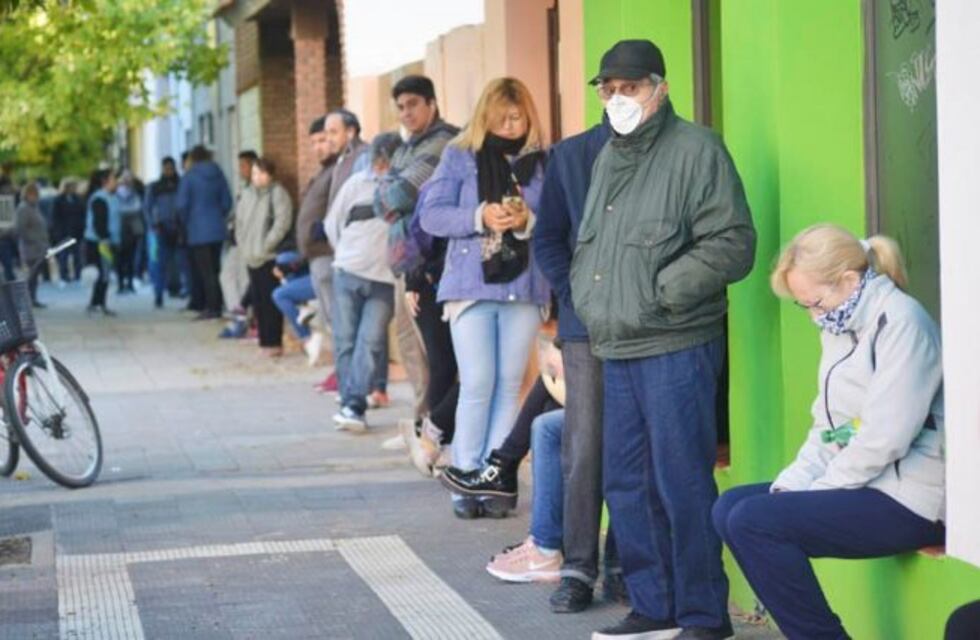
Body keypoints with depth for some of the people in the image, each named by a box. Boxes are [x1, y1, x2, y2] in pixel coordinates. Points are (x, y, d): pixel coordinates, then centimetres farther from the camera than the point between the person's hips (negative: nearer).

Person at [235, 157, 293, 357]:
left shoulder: (278, 193, -5)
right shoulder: (247, 194, 14)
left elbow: (282, 223, -13)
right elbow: (239, 221, 18)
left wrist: (265, 246, -13)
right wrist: (244, 246, 6)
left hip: (269, 257, -6)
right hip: (251, 257, 6)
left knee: (270, 301, -6)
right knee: (257, 301, 7)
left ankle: (274, 342, -3)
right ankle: (264, 339, 14)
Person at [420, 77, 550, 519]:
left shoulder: (544, 163, 5)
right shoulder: (460, 156, 4)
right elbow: (431, 215, -2)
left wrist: (527, 222, -18)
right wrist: (481, 217, -16)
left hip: (524, 287, 2)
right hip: (471, 284, -1)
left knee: (509, 385, 4)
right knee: (478, 384, -5)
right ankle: (466, 481, 2)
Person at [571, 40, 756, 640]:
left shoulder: (696, 150, -6)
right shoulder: (609, 158, 17)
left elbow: (732, 245, -13)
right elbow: (586, 244, 28)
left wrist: (660, 293, -13)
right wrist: (587, 298, 10)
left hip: (676, 349, -8)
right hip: (616, 350, 8)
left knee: (683, 485, -5)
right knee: (626, 486, 11)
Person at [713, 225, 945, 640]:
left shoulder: (901, 321, -14)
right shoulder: (842, 325, 15)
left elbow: (885, 438, -21)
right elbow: (828, 427, 16)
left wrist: (813, 496, -14)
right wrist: (792, 483, -1)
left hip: (908, 499, -10)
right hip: (858, 485, 10)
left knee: (752, 521, -20)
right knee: (729, 508, 5)